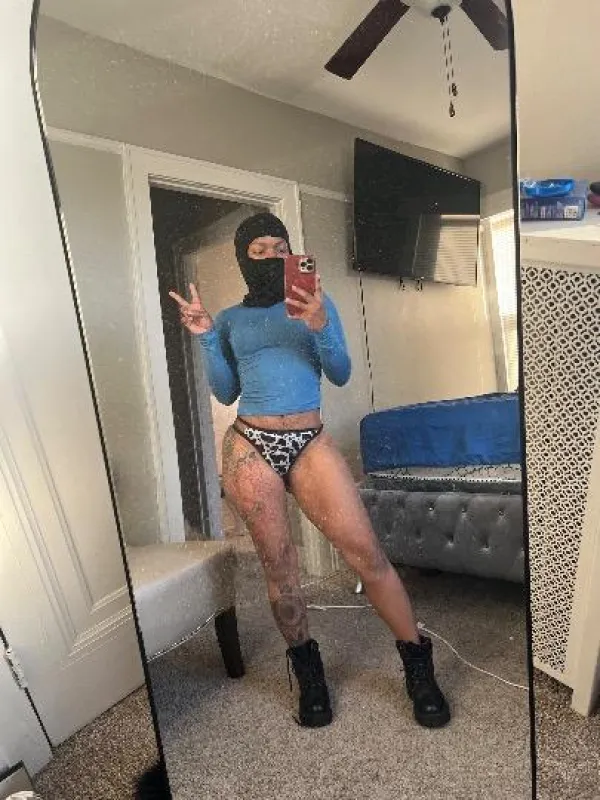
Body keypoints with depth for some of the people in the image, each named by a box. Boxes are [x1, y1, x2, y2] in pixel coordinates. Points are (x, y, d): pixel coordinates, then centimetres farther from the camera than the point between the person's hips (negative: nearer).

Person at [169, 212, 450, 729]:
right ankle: (307, 670, 31)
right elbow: (226, 393, 9)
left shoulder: (316, 299, 9)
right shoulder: (230, 319, 13)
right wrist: (206, 337, -1)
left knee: (366, 552, -6)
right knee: (278, 564, 9)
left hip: (310, 443, -1)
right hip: (250, 448, 2)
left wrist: (319, 326, -16)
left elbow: (341, 375, 1)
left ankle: (418, 666, 15)